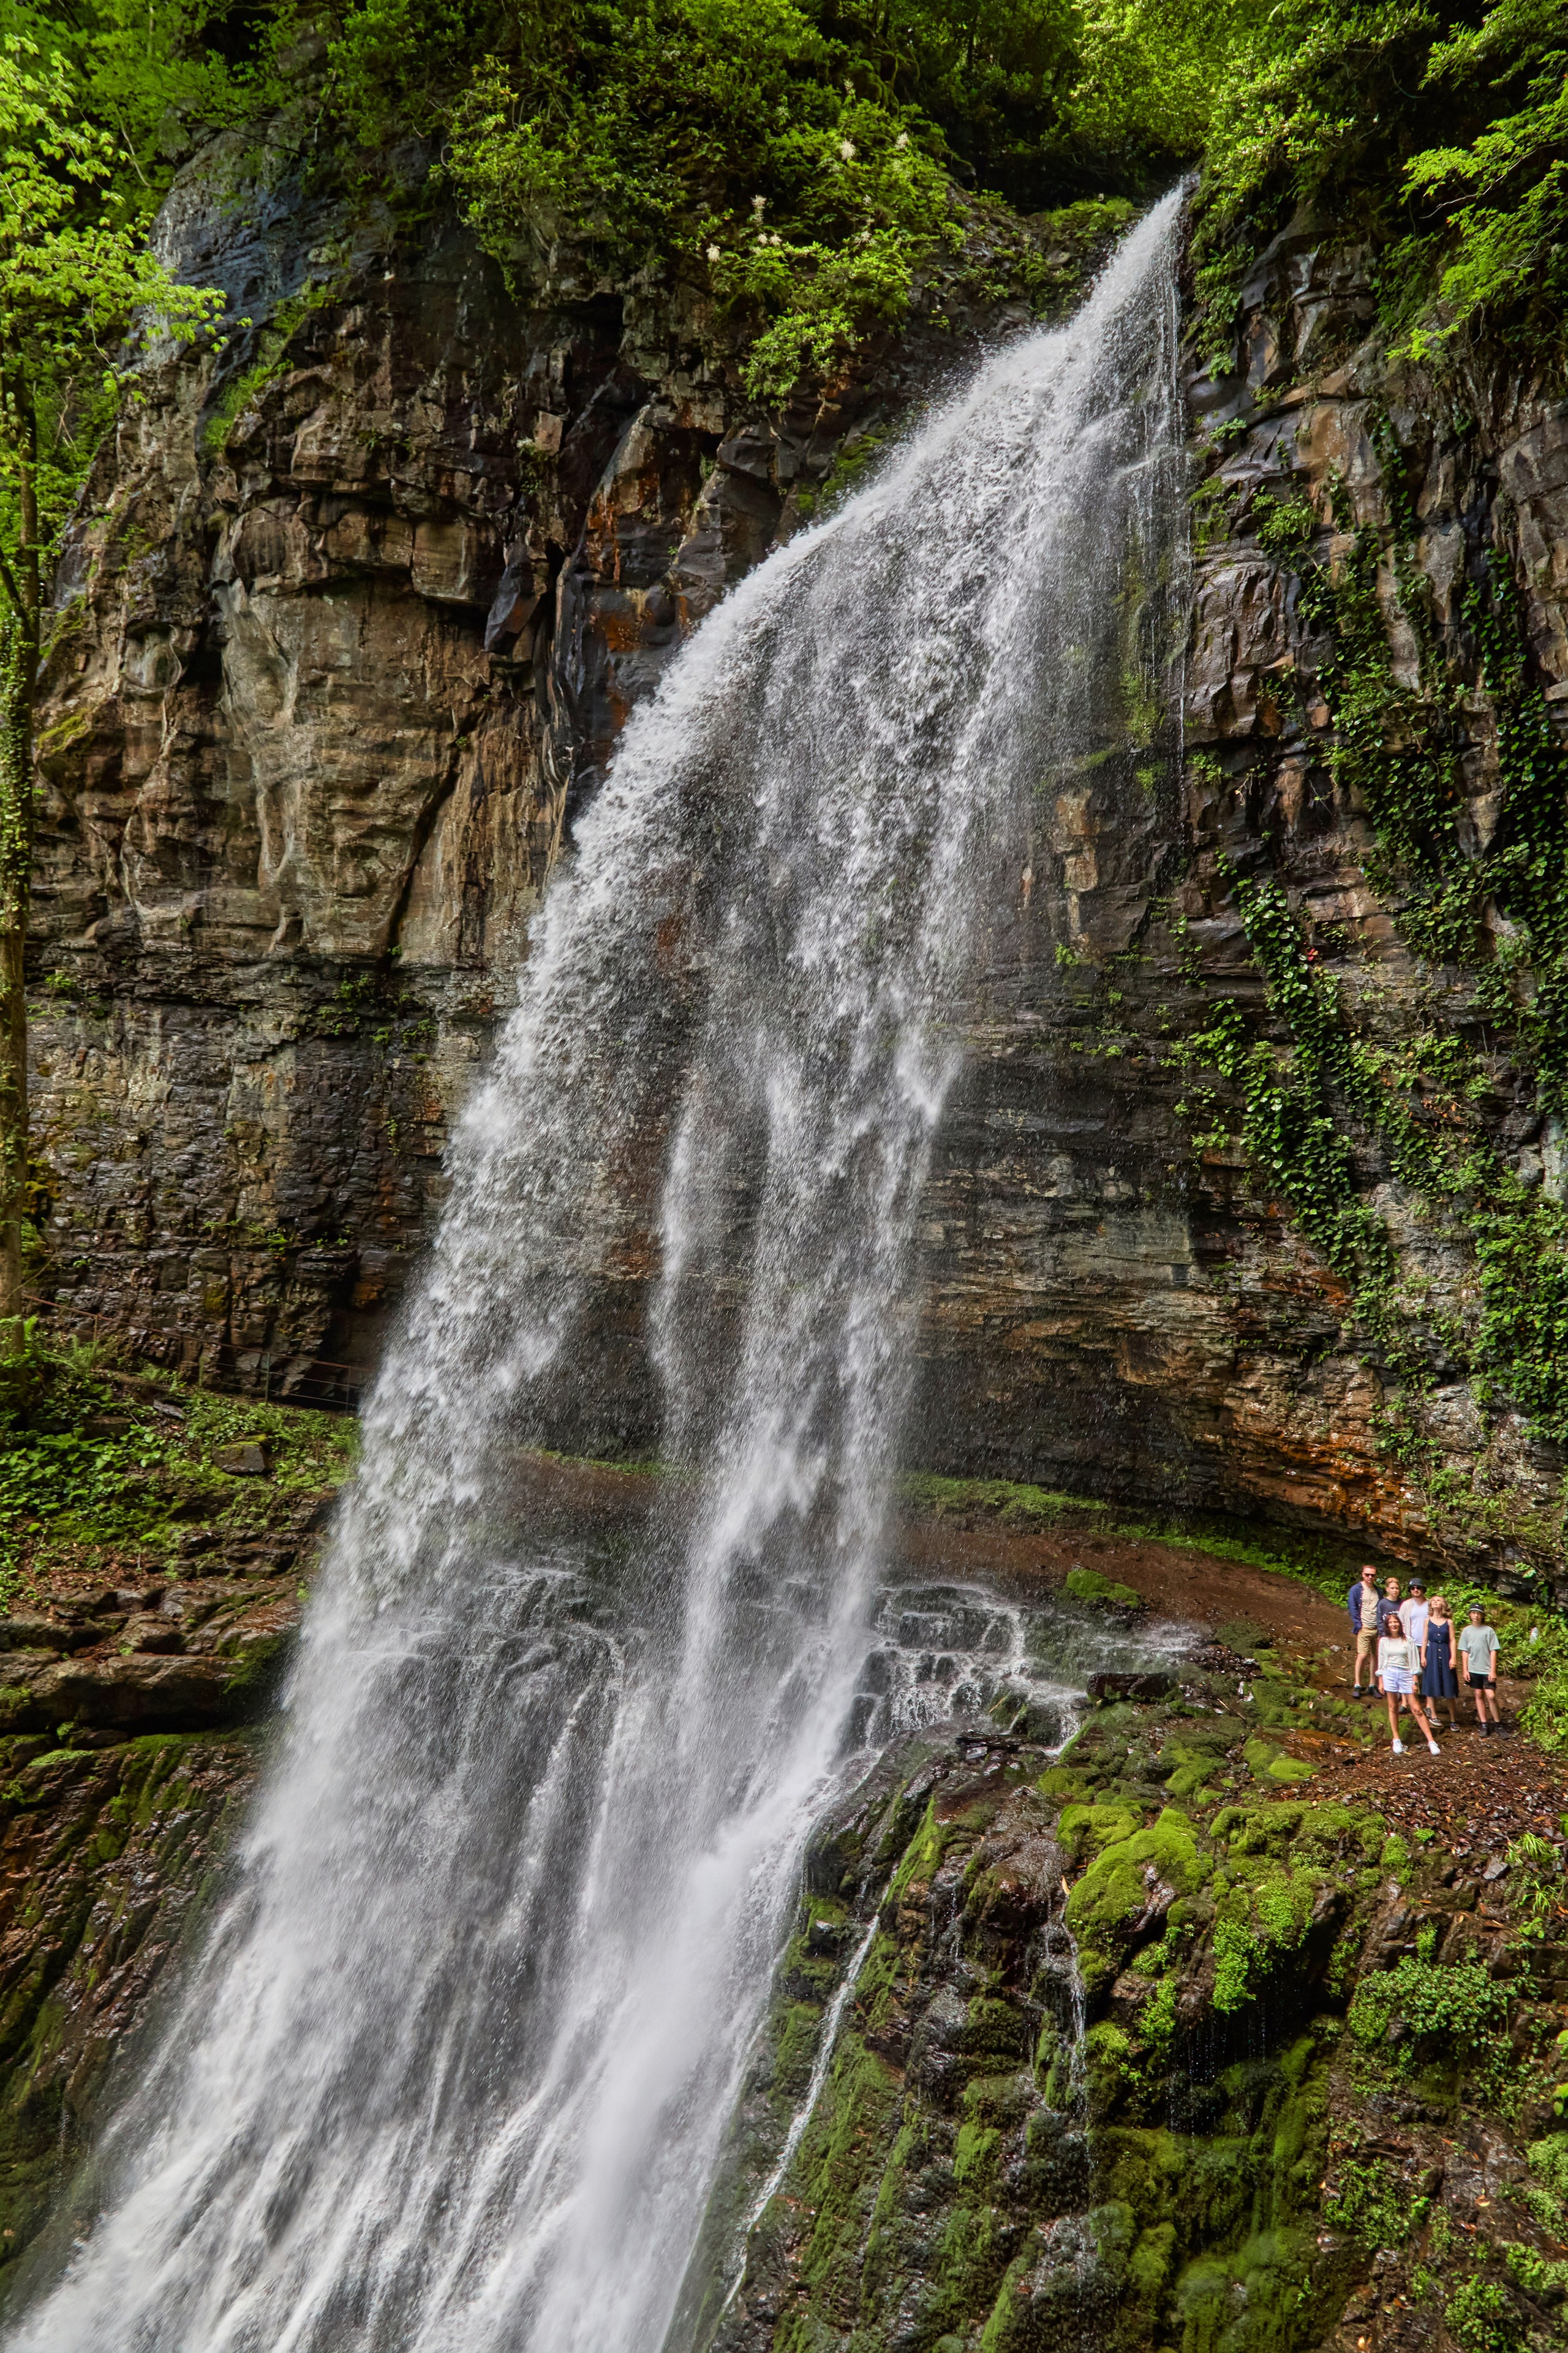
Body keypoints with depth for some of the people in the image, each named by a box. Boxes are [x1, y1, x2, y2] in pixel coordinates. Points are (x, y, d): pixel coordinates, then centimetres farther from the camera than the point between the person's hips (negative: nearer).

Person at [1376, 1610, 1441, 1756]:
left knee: (1417, 1710, -2)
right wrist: (1380, 1682, 6)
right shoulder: (1384, 1641, 3)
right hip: (1390, 1674, 1)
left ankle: (1431, 1741, 0)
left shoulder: (1408, 1640, -2)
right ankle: (1396, 1740, 14)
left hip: (1406, 1674, -1)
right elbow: (1381, 1662, 8)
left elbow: (1413, 1662, 2)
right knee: (1393, 1708, 6)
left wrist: (1414, 1682, -1)